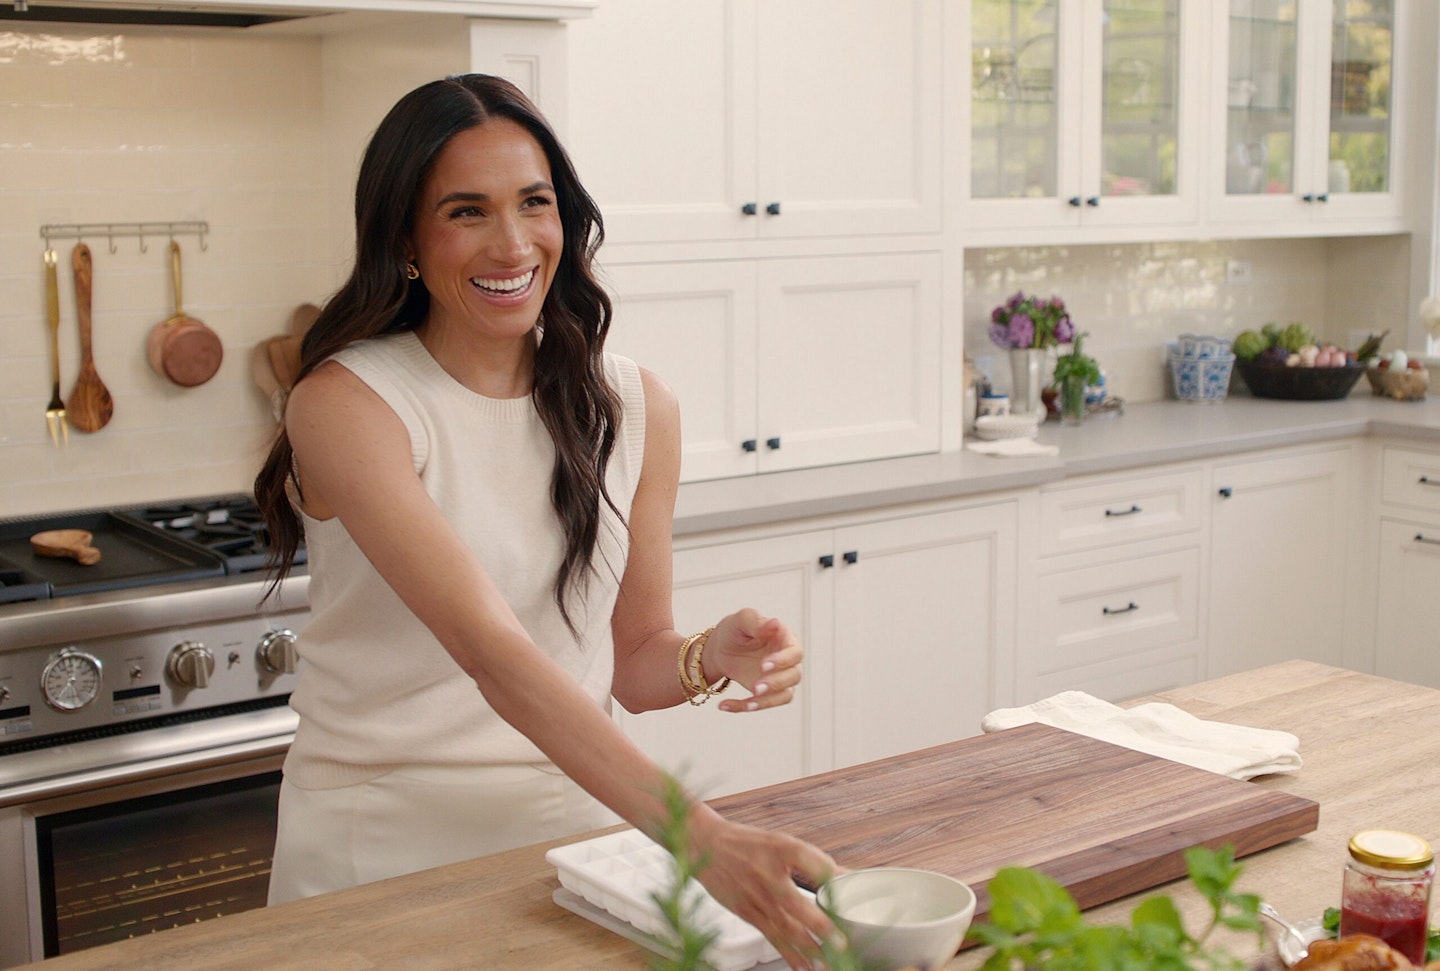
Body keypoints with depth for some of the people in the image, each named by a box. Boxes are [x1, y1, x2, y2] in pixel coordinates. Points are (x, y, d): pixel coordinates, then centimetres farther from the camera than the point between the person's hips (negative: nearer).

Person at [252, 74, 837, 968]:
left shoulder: (637, 409, -1)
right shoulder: (346, 403, -16)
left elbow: (634, 660, 7)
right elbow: (492, 651, -28)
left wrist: (711, 658, -16)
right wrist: (702, 837, -36)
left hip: (573, 826, 4)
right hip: (385, 842, -3)